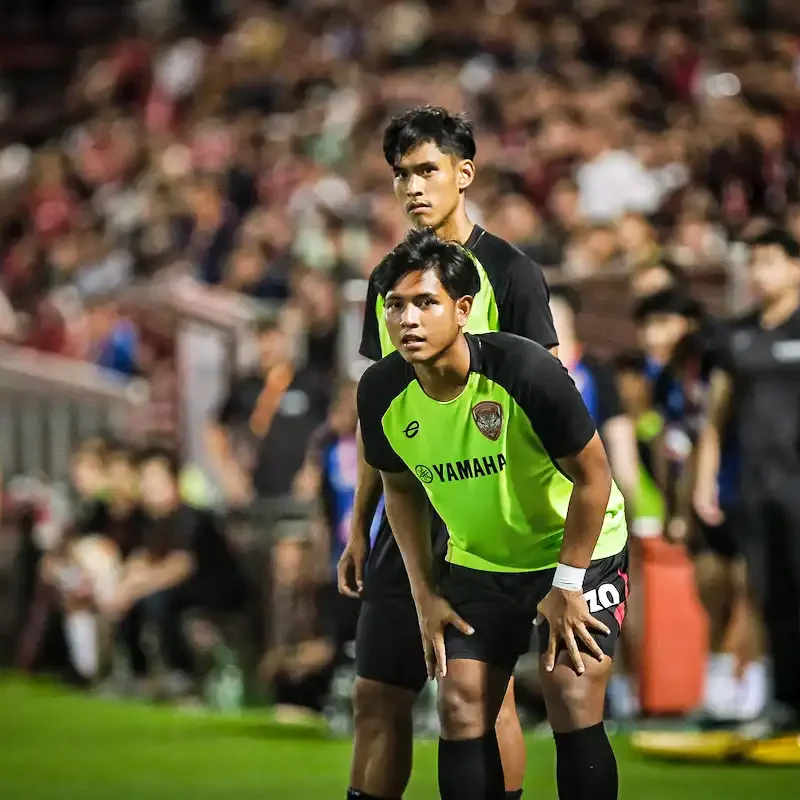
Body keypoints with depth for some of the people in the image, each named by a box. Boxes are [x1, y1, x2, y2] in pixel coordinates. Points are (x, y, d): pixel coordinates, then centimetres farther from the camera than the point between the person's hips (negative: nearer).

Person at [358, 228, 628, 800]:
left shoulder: (526, 370, -30)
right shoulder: (382, 393, -15)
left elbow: (592, 475, -19)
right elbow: (401, 489, 5)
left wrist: (566, 586, -16)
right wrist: (425, 593, 1)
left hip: (580, 550, -4)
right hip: (478, 562, 4)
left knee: (575, 712, -14)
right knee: (462, 713, -3)